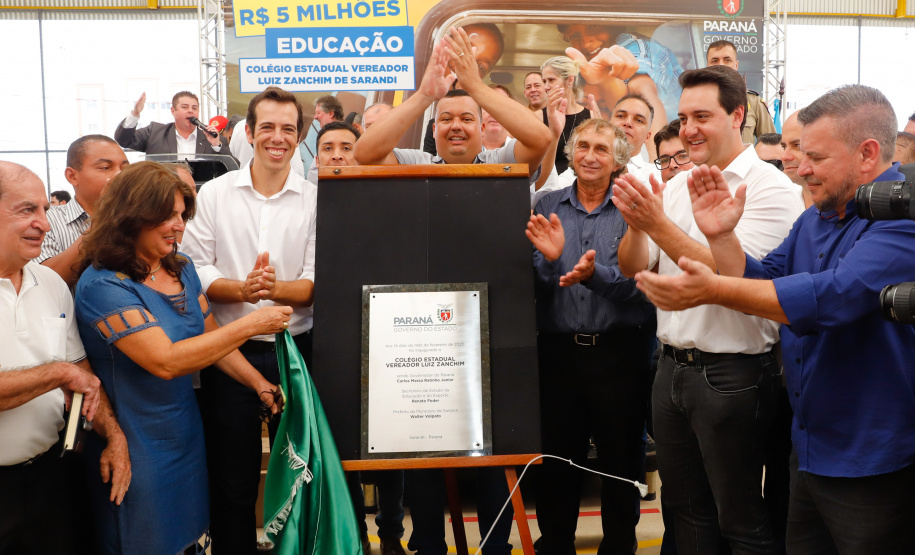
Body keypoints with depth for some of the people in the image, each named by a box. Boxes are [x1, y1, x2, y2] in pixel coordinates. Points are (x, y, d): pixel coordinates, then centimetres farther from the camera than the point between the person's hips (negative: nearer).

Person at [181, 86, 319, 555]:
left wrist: (274, 288, -24)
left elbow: (317, 284, -5)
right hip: (228, 352, 0)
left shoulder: (315, 200, 1)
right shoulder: (214, 193, 3)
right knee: (231, 478, 10)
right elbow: (193, 272, -3)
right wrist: (242, 289, -20)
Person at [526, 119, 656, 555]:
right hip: (558, 351, 2)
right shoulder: (547, 207, 6)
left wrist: (593, 274, -28)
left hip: (620, 351, -2)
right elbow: (533, 286, 2)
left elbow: (637, 282, -12)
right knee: (556, 464, 12)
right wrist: (548, 259, -18)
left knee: (621, 465, 10)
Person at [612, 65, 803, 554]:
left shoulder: (770, 188, -12)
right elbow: (633, 269, 5)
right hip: (672, 364, 7)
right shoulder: (675, 186, 8)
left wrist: (658, 224, -26)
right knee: (685, 509, 20)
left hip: (731, 373, -6)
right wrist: (635, 224, -15)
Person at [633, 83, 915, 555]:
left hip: (872, 463, -8)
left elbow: (836, 295, -32)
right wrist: (721, 236, -6)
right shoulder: (814, 220, 11)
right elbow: (761, 280, 12)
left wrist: (715, 290, -34)